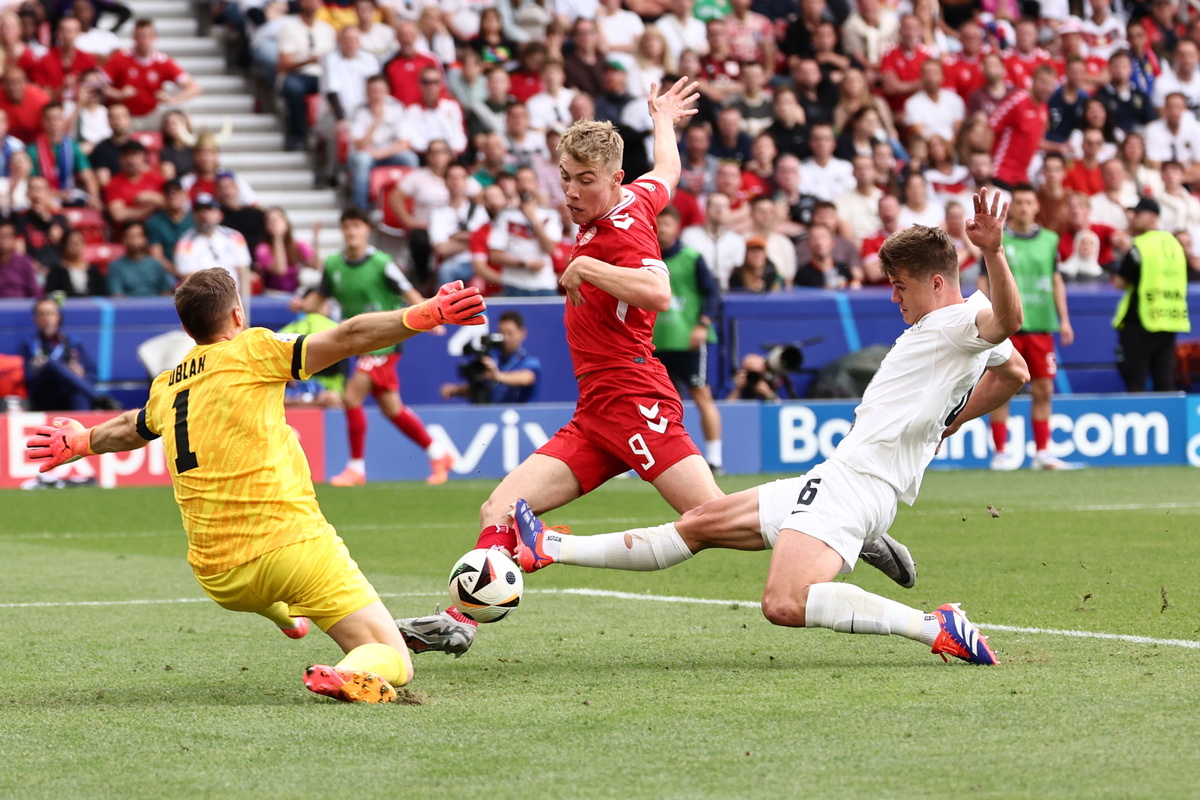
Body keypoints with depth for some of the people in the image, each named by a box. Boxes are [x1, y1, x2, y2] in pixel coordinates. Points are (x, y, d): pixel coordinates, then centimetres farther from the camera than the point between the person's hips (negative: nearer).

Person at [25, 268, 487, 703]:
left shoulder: (164, 389, 16)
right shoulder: (250, 351, -1)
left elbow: (128, 430, 39)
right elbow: (346, 339, -12)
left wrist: (79, 442, 59)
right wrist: (425, 315, -15)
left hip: (219, 582, 6)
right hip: (292, 547, -6)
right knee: (392, 662, -10)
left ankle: (285, 615, 55)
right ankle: (351, 676, -38)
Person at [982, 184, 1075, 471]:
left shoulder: (1049, 240, 11)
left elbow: (1057, 281, 17)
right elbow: (984, 282, 2)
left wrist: (1064, 319, 11)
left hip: (1041, 327, 4)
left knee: (1044, 390, 3)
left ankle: (1042, 453, 10)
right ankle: (1001, 453, 4)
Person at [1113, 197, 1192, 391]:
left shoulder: (1139, 246, -10)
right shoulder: (1174, 244, 11)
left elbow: (1120, 282, -12)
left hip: (1140, 322, -6)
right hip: (1171, 320, 6)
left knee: (1134, 382, -3)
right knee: (1165, 381, 7)